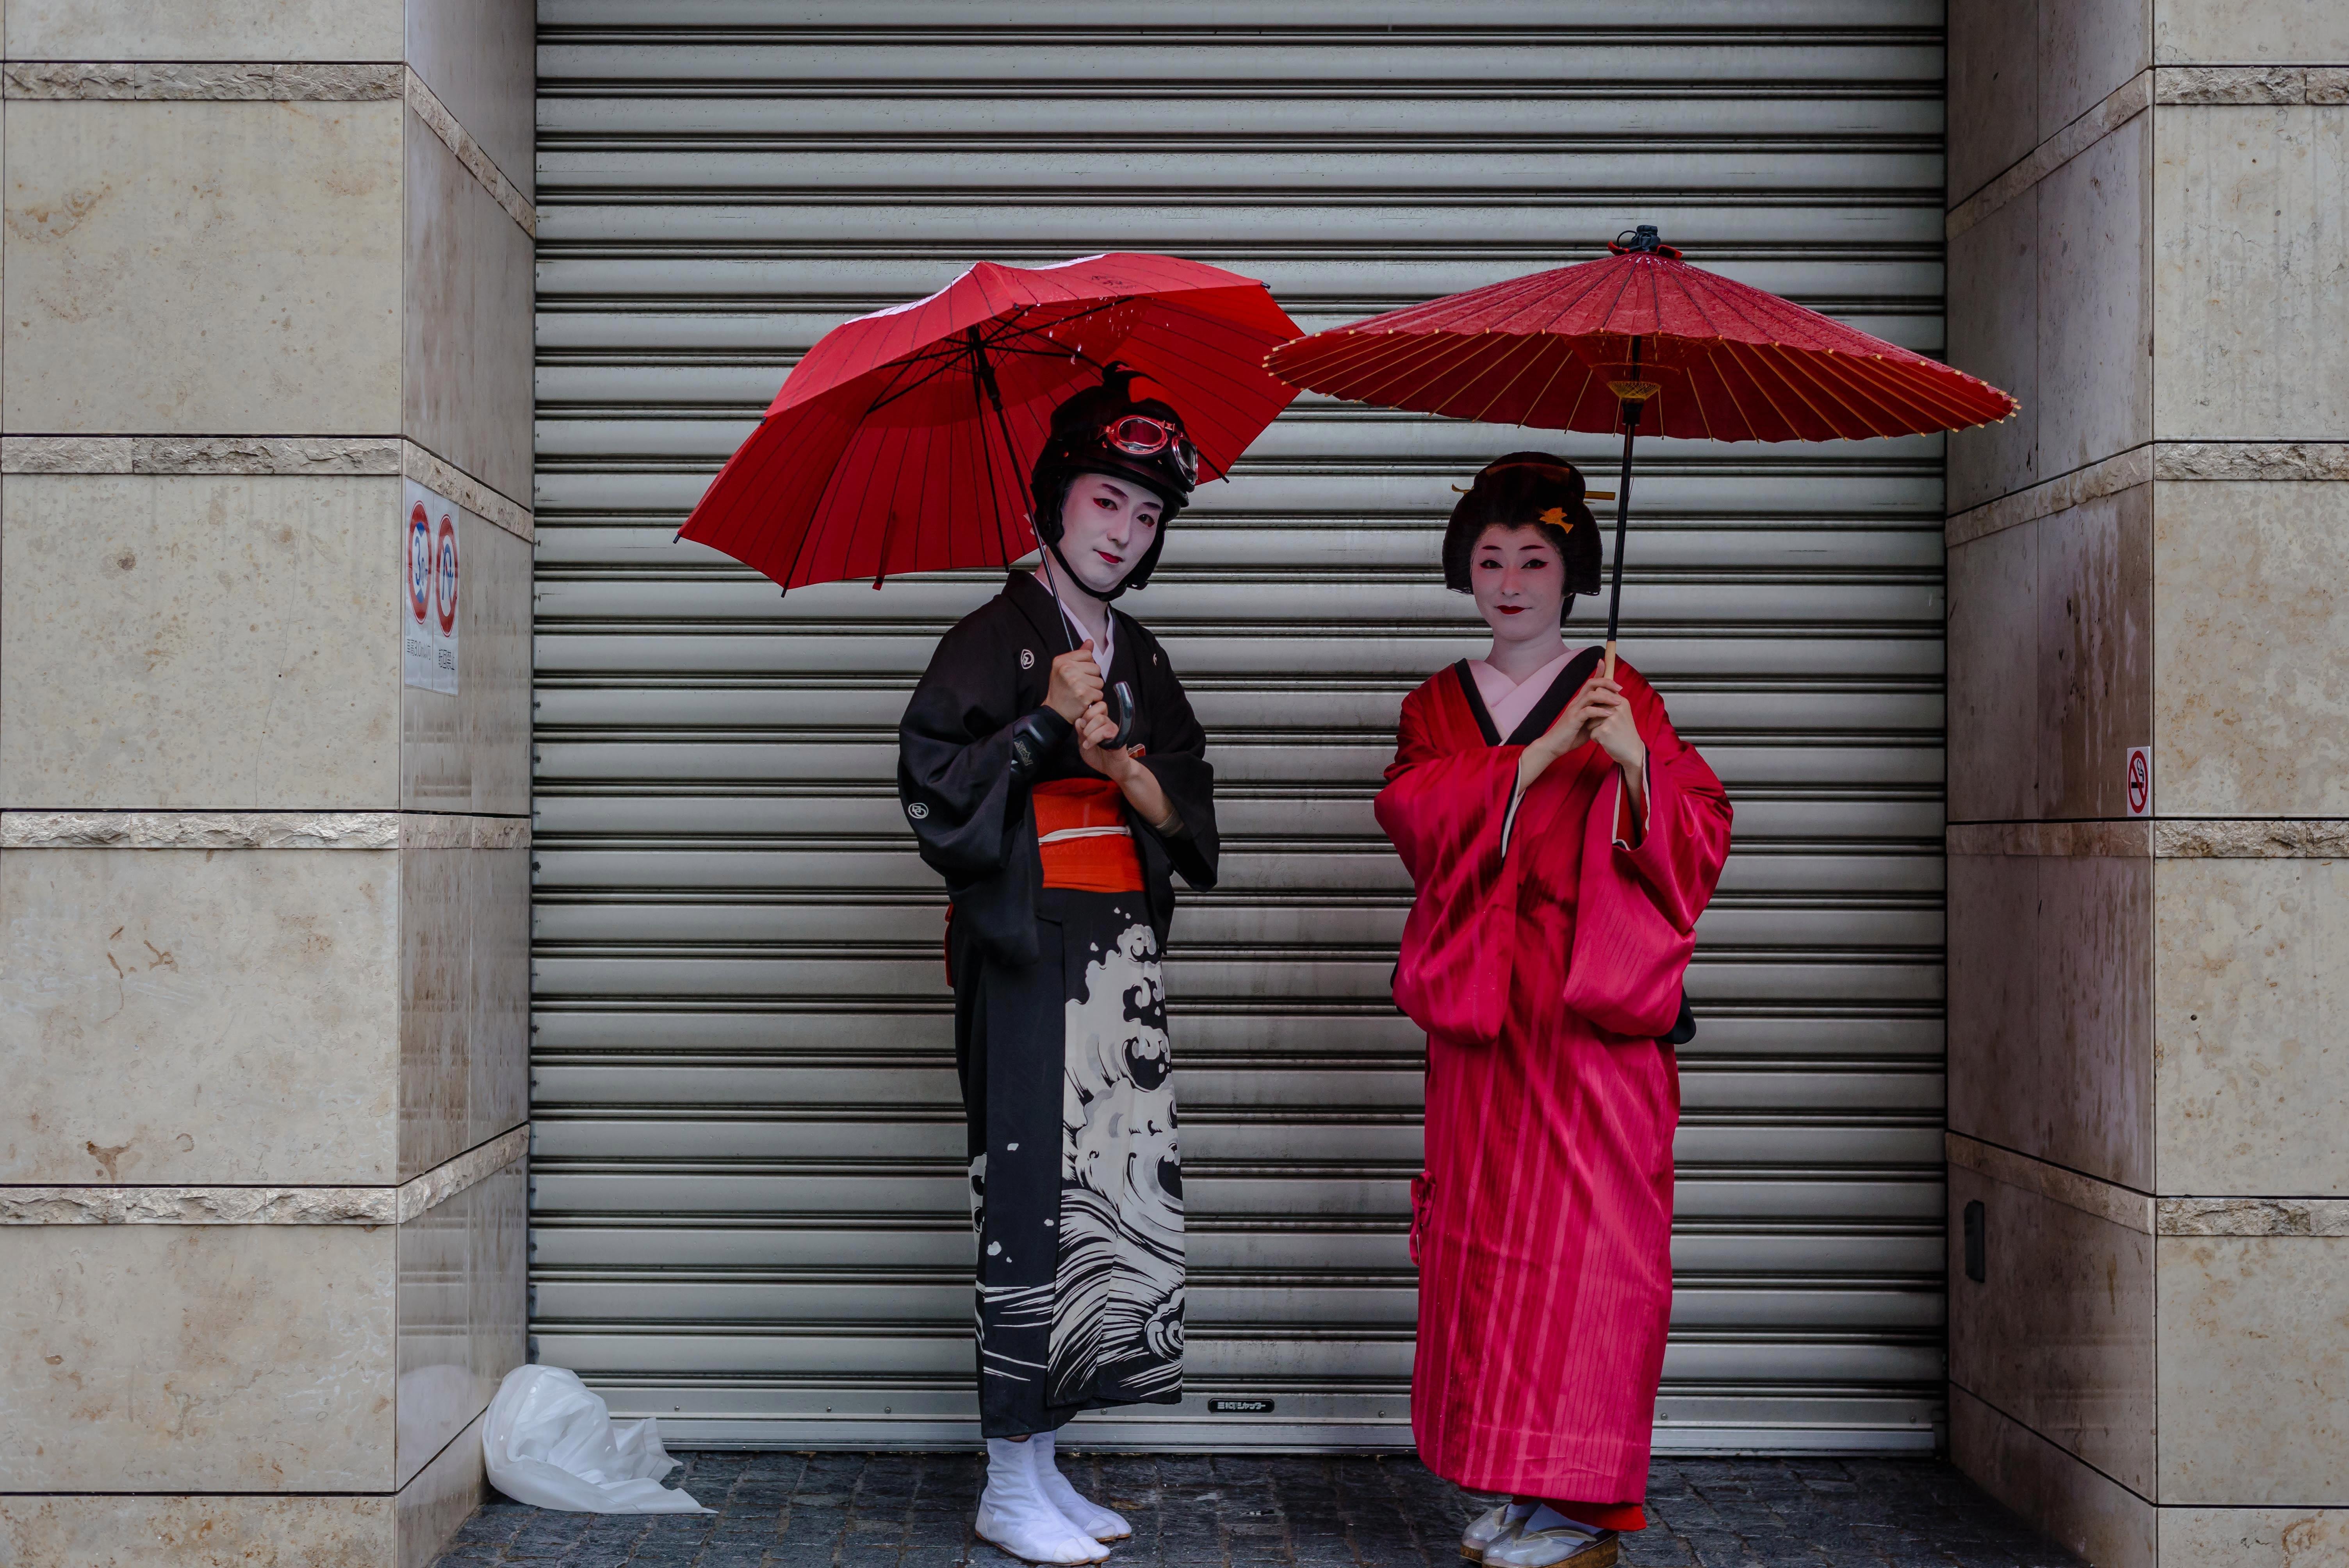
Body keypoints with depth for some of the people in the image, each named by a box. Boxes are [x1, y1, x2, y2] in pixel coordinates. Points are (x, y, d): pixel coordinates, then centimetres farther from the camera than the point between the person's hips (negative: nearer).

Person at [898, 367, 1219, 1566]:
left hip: (1122, 953, 7)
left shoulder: (1140, 659, 16)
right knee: (1035, 1194, -7)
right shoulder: (995, 639, -3)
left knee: (1114, 1189, 5)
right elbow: (932, 788, -12)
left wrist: (1118, 760, -7)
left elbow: (1187, 814, 11)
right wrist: (1046, 725, -15)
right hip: (1027, 955, -7)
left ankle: (1040, 1461, 14)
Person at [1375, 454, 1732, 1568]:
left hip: (1591, 1012, -4)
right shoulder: (1438, 708, 14)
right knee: (1487, 1240, 3)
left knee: (1583, 1236, -7)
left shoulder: (1619, 695, 5)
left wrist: (1635, 758, -23)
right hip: (1478, 1009, 4)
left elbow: (1699, 836, -4)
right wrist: (1543, 754, -16)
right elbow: (1413, 810, -6)